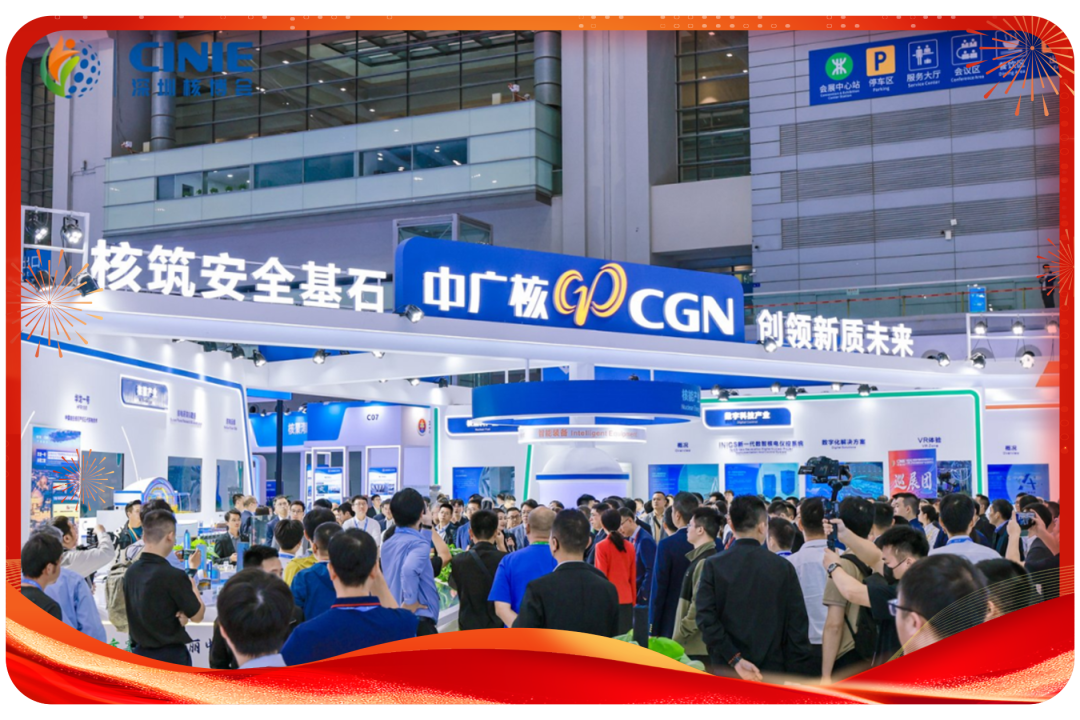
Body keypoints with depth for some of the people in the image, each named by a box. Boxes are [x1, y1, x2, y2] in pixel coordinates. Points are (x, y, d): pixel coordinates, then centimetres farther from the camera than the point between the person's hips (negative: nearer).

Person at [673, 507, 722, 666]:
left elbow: (698, 609, -20)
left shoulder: (705, 562, -16)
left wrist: (678, 638, -15)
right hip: (696, 646, 9)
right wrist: (679, 637, 16)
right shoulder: (700, 558, 13)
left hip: (697, 647, -9)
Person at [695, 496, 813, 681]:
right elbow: (797, 626, -2)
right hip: (772, 670, 0)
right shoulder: (783, 567, -1)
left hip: (727, 672, 0)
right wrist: (798, 676, 3)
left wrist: (734, 659, -12)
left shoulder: (713, 566, -3)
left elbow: (706, 618, -13)